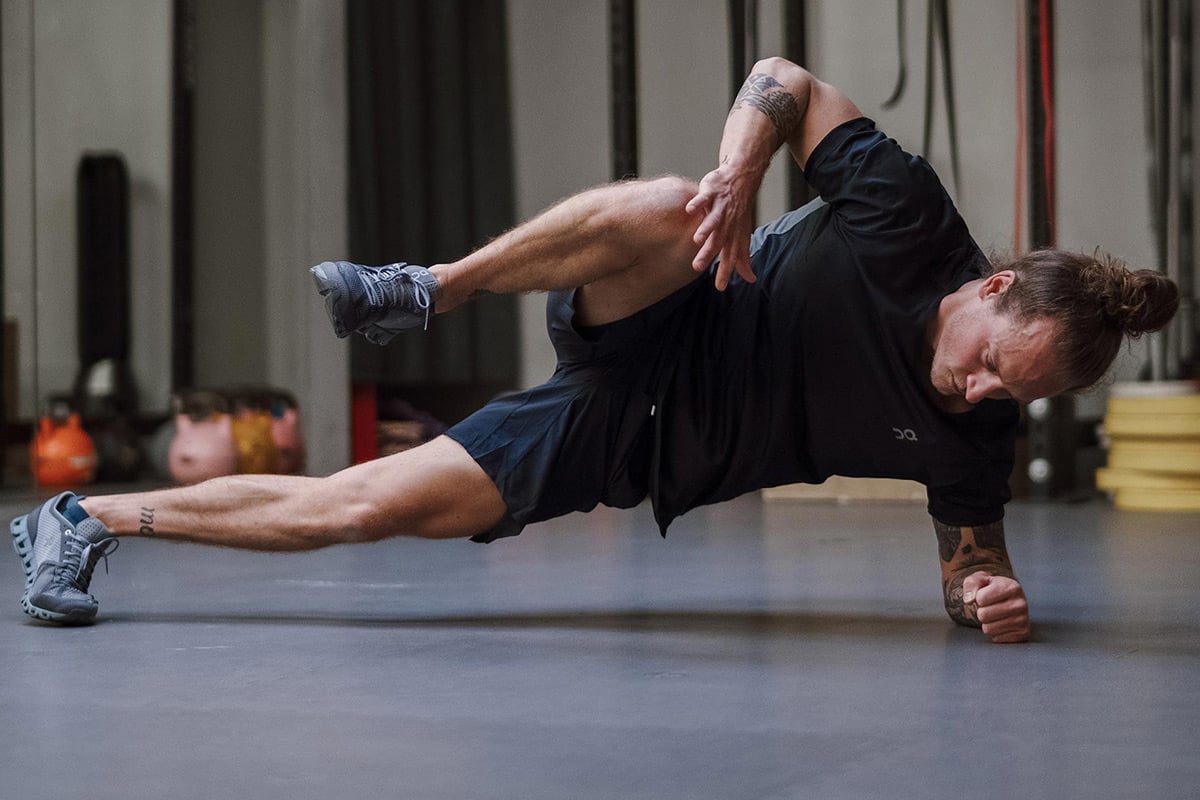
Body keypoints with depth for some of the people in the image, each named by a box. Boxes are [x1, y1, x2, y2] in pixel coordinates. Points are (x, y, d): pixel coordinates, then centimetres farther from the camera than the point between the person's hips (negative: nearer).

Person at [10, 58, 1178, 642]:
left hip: (649, 452, 2)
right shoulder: (912, 223, -18)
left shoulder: (971, 438, -10)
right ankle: (423, 294, -19)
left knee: (357, 508, -7)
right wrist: (737, 180, -29)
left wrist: (989, 600, -21)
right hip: (643, 350, -2)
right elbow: (785, 81, -10)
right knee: (660, 212, -40)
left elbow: (971, 561, 3)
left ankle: (95, 517, 9)